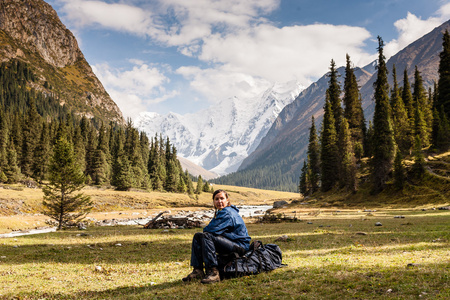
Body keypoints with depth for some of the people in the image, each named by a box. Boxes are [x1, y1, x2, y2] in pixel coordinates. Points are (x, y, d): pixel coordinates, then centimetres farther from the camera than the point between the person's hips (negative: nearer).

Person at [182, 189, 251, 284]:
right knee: (197, 236, 7)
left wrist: (205, 231, 0)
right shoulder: (221, 212, 15)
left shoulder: (227, 213, -16)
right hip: (229, 242, 11)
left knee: (206, 236, -29)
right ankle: (198, 271, -1)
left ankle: (213, 272, -33)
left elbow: (213, 229, -21)